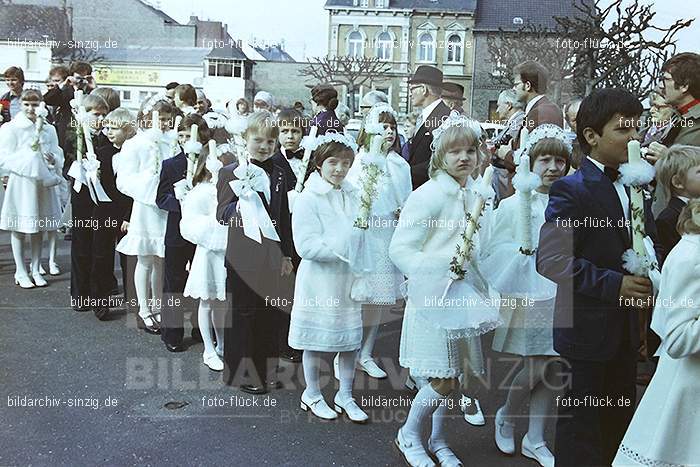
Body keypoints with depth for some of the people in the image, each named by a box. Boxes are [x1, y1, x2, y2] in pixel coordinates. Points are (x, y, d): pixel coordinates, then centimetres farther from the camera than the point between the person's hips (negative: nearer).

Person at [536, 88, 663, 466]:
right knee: (580, 426, 5)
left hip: (625, 330, 8)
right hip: (586, 331, -8)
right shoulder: (571, 190, -16)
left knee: (619, 420, 20)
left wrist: (650, 274, -3)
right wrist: (614, 285, -23)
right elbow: (549, 260, -23)